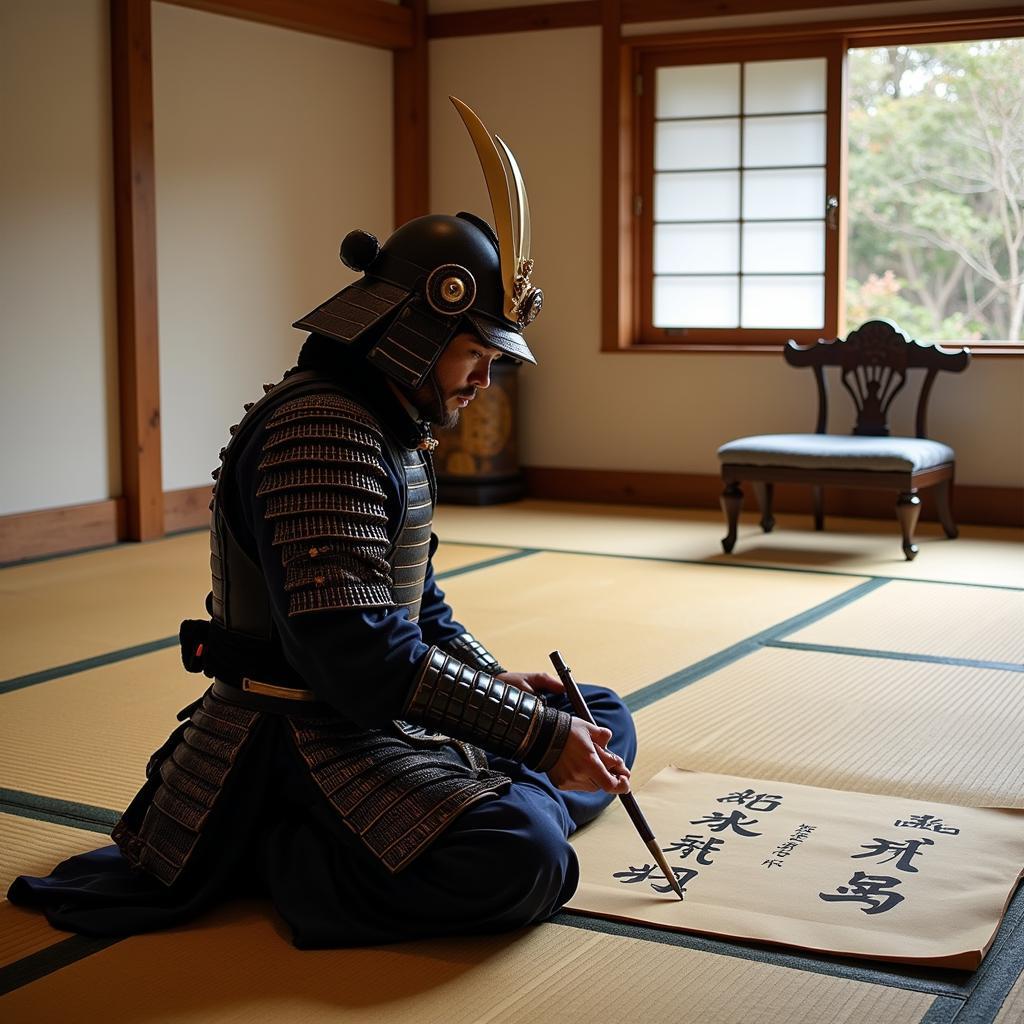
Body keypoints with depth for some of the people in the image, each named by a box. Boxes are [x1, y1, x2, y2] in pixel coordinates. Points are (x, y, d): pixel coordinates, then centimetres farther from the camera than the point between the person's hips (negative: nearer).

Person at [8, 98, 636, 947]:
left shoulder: (393, 429, 13)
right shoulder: (320, 430, -21)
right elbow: (356, 652, -29)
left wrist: (497, 681, 5)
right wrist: (533, 732, -23)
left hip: (386, 713, 11)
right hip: (309, 739, -10)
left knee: (603, 723, 15)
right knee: (523, 861, -30)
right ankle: (274, 852, -10)